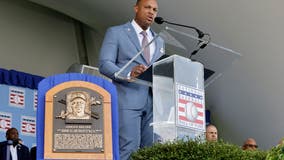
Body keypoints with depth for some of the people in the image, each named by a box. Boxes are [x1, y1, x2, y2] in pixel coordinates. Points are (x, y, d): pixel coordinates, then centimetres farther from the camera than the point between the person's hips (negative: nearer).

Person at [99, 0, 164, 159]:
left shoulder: (159, 41, 23)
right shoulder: (116, 32, 5)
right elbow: (105, 64, -5)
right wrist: (129, 74, -23)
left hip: (153, 102, 5)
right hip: (127, 100, -5)